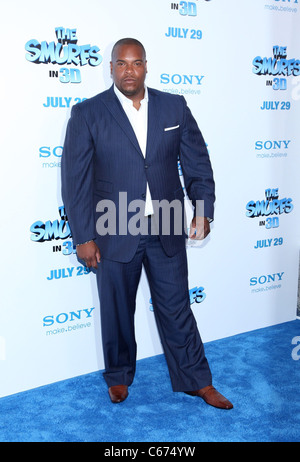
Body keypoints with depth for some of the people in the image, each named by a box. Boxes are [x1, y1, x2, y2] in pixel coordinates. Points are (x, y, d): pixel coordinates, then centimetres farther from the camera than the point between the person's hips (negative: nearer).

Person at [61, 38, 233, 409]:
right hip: (114, 234, -1)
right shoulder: (87, 114, -4)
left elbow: (197, 162, 6)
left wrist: (203, 210, -5)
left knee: (176, 308, 12)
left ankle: (196, 381, 29)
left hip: (166, 231, 2)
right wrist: (83, 237, -9)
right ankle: (118, 376, 39)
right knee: (117, 312, 15)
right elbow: (74, 179, -6)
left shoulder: (174, 107, 4)